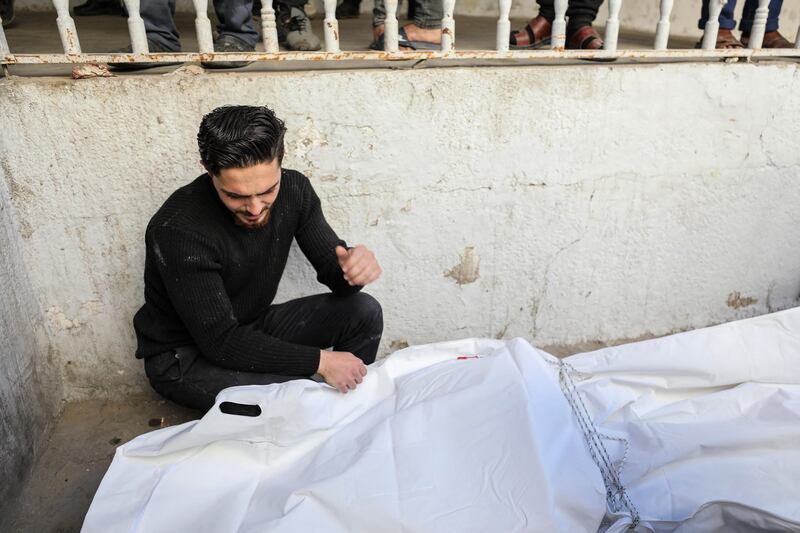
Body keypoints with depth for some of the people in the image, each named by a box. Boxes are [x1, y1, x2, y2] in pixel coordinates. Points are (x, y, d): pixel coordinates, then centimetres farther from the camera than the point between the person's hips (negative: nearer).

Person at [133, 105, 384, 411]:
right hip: (183, 356, -5)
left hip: (254, 327, 6)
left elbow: (332, 267, -7)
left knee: (364, 312, -12)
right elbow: (219, 341, -29)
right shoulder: (177, 231, -30)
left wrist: (353, 268, -33)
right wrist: (319, 361, -30)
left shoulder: (293, 189, -13)